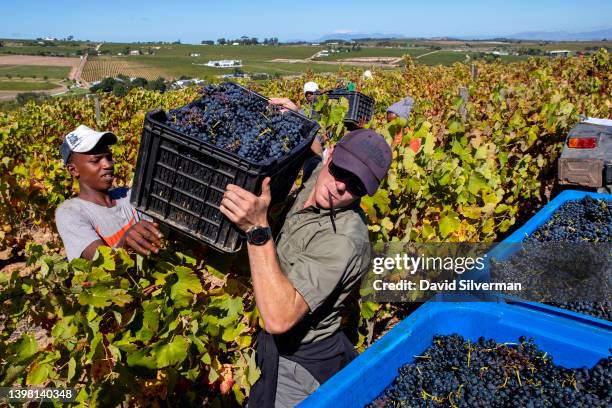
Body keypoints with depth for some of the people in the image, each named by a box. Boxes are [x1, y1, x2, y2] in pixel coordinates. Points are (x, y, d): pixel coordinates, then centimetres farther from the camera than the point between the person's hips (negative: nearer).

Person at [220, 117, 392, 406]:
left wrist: (257, 228, -47)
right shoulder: (317, 177, -10)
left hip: (301, 366, -9)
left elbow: (279, 318, -43)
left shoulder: (342, 240, -36)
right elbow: (315, 150, 17)